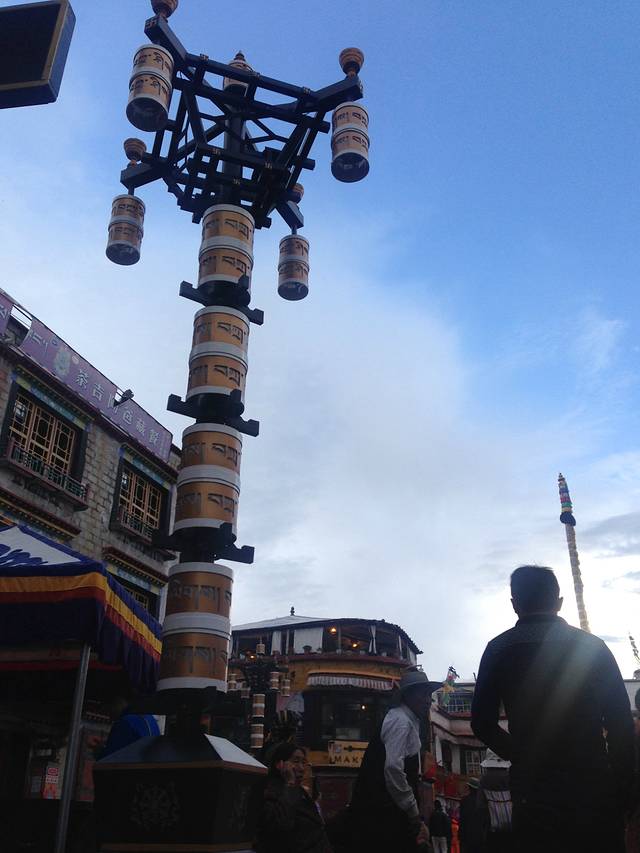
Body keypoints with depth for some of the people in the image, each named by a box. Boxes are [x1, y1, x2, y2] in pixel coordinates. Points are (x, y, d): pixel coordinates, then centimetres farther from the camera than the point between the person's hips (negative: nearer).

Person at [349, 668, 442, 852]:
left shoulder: (408, 721, 17)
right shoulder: (400, 720, -13)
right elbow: (393, 768, -25)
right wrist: (415, 818, -18)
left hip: (386, 811, 9)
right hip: (381, 812, -9)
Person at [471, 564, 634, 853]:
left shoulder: (499, 650, -2)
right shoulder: (592, 645, 0)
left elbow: (483, 724, -2)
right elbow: (621, 723, -1)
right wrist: (622, 785, 8)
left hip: (535, 791, 0)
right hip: (593, 785, 1)